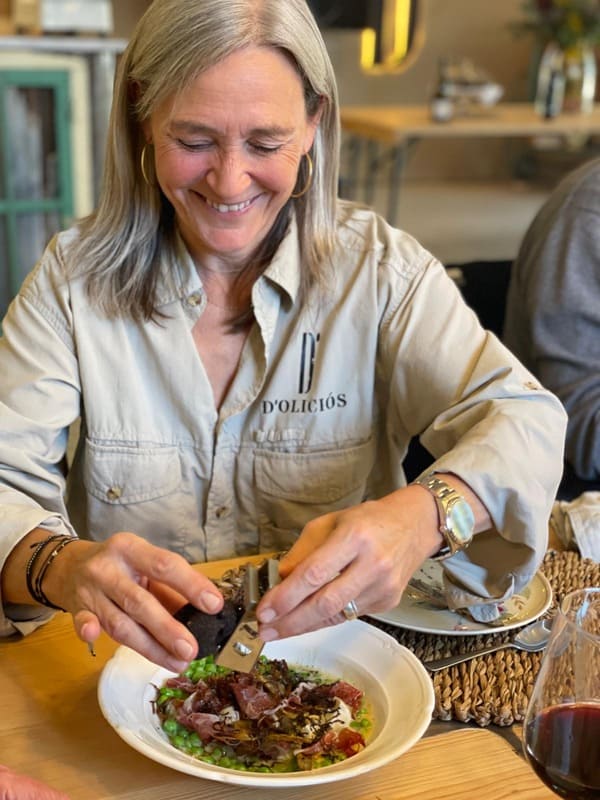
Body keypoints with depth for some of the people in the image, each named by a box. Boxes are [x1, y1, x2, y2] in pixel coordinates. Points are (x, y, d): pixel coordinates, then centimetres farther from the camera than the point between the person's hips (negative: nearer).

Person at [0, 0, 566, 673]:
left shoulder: (379, 266, -5)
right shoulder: (75, 278, -4)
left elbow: (525, 419, -14)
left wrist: (421, 517, -36)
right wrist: (60, 566, -36)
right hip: (140, 662, 1)